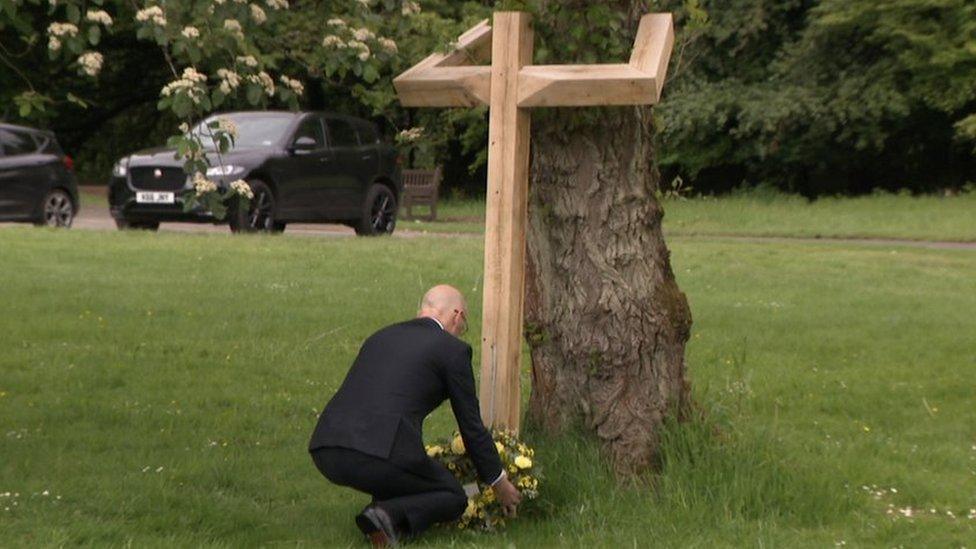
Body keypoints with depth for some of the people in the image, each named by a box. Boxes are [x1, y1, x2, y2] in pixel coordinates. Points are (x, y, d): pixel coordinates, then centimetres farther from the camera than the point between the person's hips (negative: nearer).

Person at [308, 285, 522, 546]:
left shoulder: (380, 337, 28)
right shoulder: (453, 350, 9)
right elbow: (471, 426, 14)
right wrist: (500, 482, 29)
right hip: (379, 453, -7)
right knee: (454, 498, 17)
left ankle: (385, 513, 14)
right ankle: (389, 515, -9)